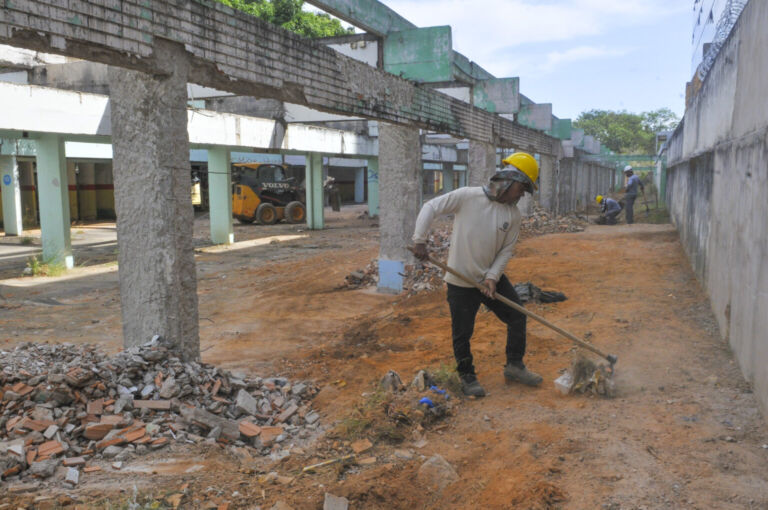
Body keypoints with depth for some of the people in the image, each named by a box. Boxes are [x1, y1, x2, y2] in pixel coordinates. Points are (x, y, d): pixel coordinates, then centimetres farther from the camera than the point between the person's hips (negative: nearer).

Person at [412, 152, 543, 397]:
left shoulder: (513, 214, 0)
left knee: (517, 317, 7)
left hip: (492, 278, 5)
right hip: (461, 280, -5)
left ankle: (514, 366, 25)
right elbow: (431, 207, -11)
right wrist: (419, 240, -17)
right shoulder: (467, 196, -15)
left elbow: (506, 250, 2)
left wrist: (493, 276, -12)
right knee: (462, 332, 3)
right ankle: (467, 376, 23)